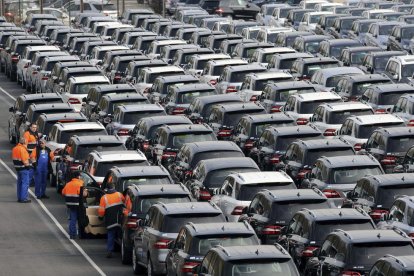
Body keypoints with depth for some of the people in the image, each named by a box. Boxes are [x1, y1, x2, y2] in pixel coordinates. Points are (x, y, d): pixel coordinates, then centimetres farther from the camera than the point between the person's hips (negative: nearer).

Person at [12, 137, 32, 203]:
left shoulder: (15, 149, 11)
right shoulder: (22, 149, -19)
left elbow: (13, 158, 14)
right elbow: (25, 159, -21)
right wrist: (27, 165, -10)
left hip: (17, 167, 9)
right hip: (23, 168, -9)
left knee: (19, 183, 16)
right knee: (25, 183, -5)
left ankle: (19, 197, 21)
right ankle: (24, 198, -7)